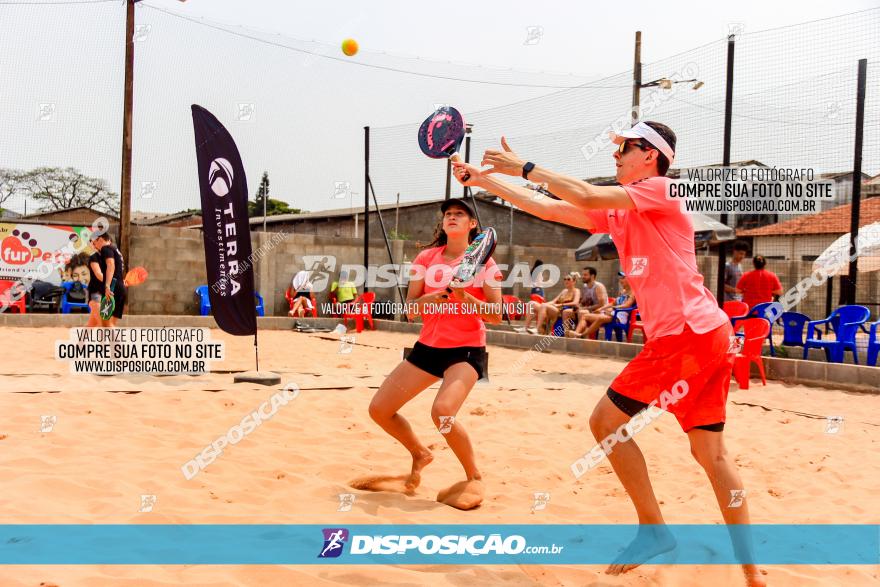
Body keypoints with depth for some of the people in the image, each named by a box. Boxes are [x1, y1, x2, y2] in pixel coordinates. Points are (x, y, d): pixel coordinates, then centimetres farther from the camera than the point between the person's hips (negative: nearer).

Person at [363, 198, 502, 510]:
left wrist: (465, 297, -24)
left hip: (467, 350, -5)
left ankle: (474, 479, -5)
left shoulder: (483, 261, -5)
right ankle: (420, 455, 30)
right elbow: (410, 308, 2)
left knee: (442, 411, -30)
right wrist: (434, 298, -18)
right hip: (428, 347, 5)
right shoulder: (426, 258, 5)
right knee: (379, 409, 1)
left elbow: (496, 315, -9)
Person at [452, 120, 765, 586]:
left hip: (687, 334, -9)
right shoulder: (615, 212, 18)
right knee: (710, 451, 10)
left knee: (607, 421, -3)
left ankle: (652, 528, 7)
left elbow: (586, 196, -19)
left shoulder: (659, 189, -5)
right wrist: (483, 179, 18)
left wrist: (525, 168, -10)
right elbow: (548, 208, 19)